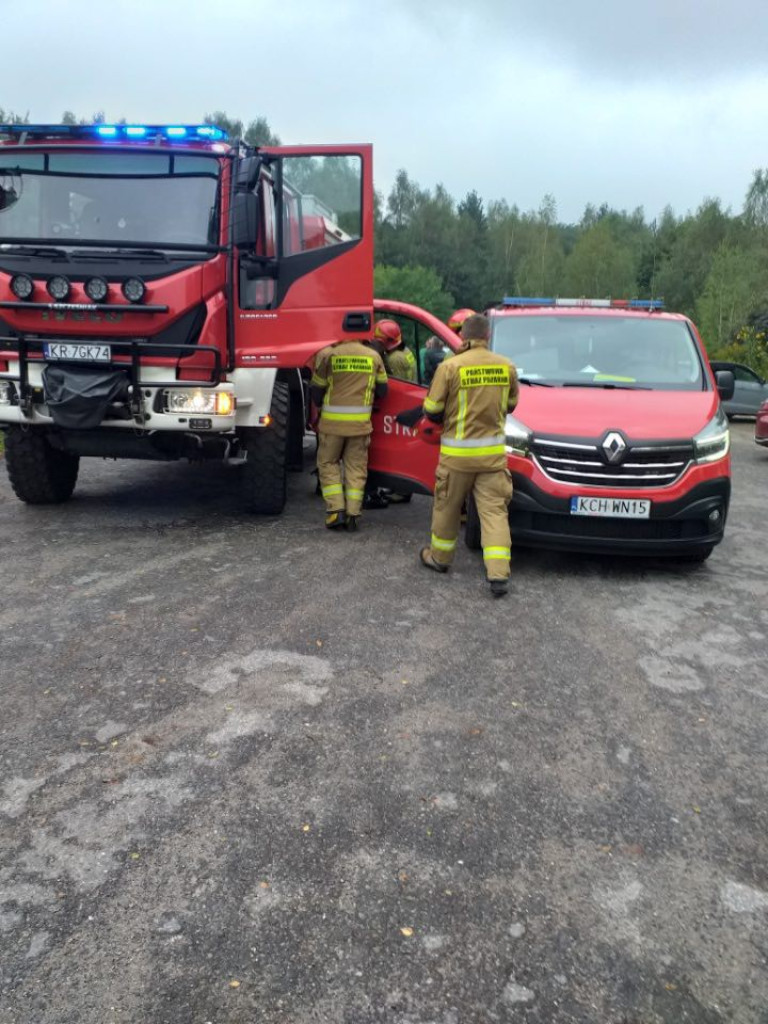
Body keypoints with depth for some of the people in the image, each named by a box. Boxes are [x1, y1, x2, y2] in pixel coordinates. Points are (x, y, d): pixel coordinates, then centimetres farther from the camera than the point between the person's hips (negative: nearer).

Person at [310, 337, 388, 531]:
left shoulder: (327, 354, -4)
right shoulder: (373, 356, 5)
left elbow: (316, 388, 2)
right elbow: (382, 390, 11)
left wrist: (319, 406, 22)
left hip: (333, 421, -2)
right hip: (361, 422, 2)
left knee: (328, 464, 11)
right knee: (356, 466, 11)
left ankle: (335, 511, 2)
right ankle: (353, 514, 8)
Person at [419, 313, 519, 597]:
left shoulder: (450, 367, -12)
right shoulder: (507, 367, -1)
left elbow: (432, 411, -6)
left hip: (457, 452, -2)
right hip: (493, 451, 2)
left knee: (447, 507, 15)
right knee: (494, 510, 4)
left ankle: (439, 558, 32)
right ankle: (498, 574, -3)